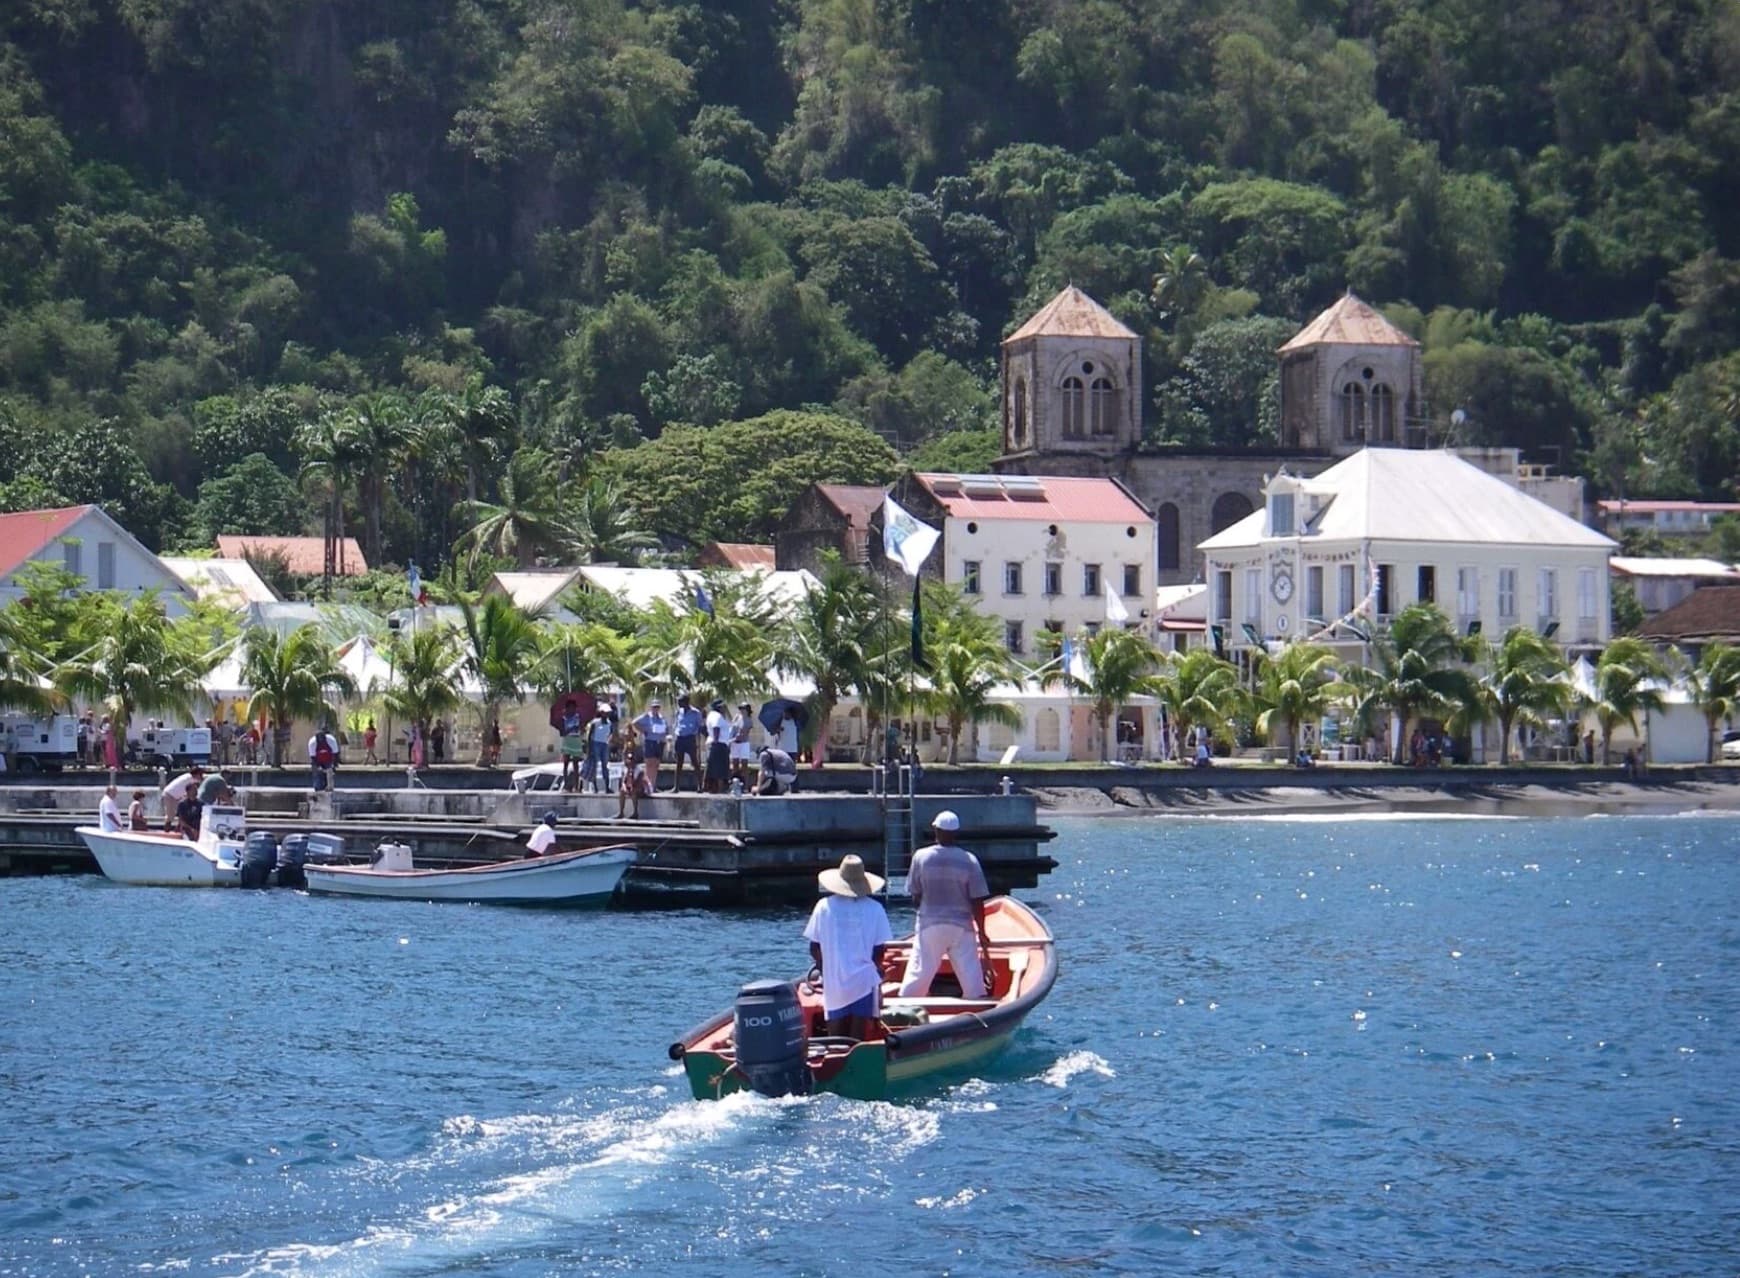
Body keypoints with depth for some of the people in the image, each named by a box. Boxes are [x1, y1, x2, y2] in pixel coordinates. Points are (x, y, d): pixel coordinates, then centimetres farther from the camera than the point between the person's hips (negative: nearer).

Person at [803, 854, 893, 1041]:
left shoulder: (824, 907, -1)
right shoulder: (874, 909, -5)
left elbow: (814, 949, 3)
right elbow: (879, 950, -2)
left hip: (834, 982, 1)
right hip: (864, 981, -1)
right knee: (859, 1039, 1)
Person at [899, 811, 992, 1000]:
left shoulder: (921, 857, -6)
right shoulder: (969, 861, -7)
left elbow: (915, 897, 1)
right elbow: (977, 902, -6)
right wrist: (981, 932, 4)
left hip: (929, 925, 0)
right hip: (962, 927, 0)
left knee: (918, 973, 5)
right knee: (970, 974, 5)